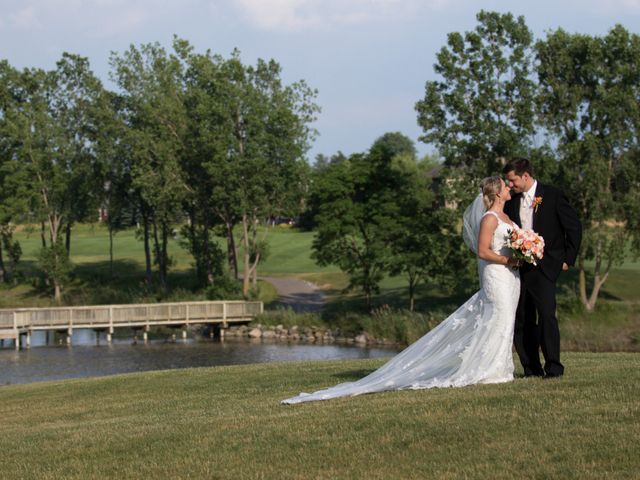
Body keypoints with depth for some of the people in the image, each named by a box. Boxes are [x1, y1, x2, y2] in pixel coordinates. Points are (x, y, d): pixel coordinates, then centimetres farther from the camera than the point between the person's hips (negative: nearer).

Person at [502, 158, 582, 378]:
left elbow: (574, 227, -1)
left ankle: (553, 367, -9)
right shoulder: (512, 201, 12)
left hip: (544, 267, -5)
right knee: (521, 320, 3)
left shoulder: (553, 195, -3)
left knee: (546, 315, -15)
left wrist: (568, 259, -2)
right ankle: (531, 369, 9)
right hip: (519, 267, 5)